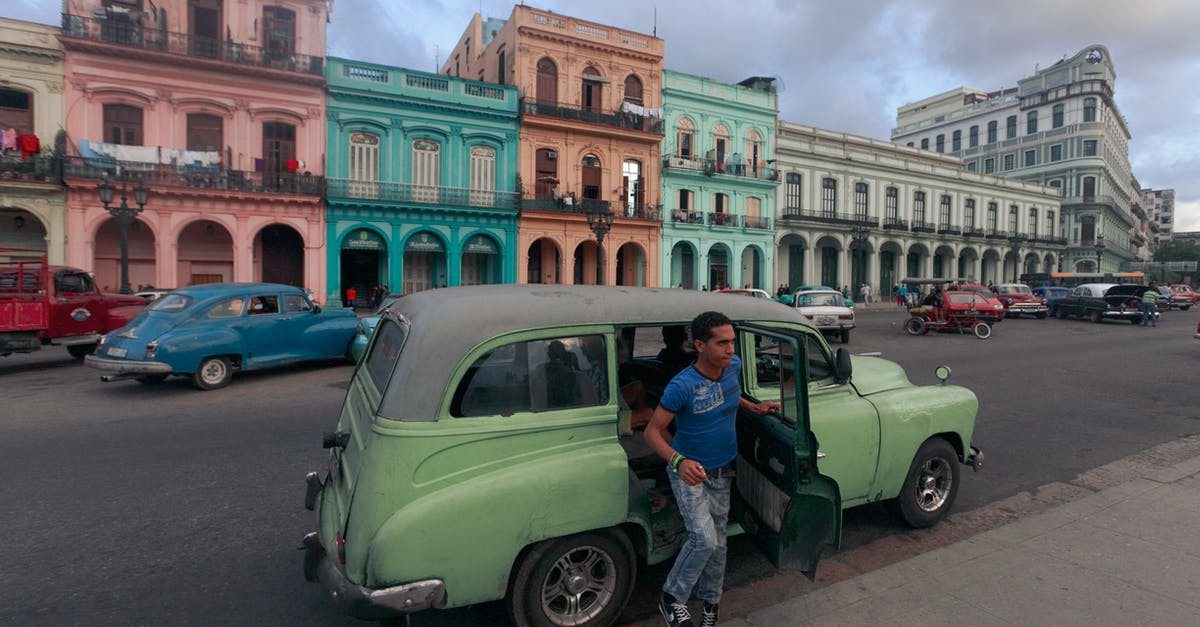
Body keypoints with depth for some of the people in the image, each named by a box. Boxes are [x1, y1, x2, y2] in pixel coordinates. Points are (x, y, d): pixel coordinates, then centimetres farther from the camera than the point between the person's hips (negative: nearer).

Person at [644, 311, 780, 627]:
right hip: (689, 472, -6)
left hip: (722, 471, 6)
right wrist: (678, 461, -39)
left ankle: (710, 600, 40)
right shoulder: (682, 386, -29)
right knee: (704, 539, -17)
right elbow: (652, 431, -24)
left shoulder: (733, 366, -10)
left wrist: (754, 407, 3)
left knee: (717, 541, 16)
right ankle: (672, 597, 9)